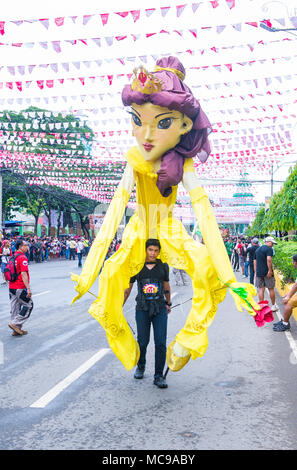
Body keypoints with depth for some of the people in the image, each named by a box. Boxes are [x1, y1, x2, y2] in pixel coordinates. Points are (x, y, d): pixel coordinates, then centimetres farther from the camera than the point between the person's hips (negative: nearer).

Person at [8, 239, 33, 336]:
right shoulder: (22, 258, -15)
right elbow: (23, 274, -21)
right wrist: (28, 288, -22)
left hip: (11, 287, 9)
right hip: (20, 288, -9)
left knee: (15, 308, 13)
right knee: (28, 305, 5)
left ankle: (17, 330, 19)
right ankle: (15, 323, 0)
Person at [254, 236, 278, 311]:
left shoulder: (257, 250, 16)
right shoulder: (269, 249, -8)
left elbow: (255, 262, 17)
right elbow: (269, 259, -22)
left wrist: (256, 272, 20)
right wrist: (270, 270, -20)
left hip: (259, 273, 6)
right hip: (267, 273, -6)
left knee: (261, 289, 7)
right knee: (271, 289, 6)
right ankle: (273, 306, 15)